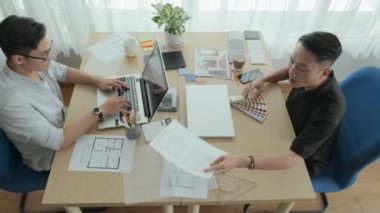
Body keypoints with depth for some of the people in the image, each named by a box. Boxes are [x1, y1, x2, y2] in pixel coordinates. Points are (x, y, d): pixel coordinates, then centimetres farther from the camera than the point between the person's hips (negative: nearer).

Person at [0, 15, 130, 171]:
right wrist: (100, 111, -31)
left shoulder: (35, 63, -15)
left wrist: (96, 80, -11)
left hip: (64, 125, 6)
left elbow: (64, 72, 5)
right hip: (52, 158, -6)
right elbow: (57, 141, -35)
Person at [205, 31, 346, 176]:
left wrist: (241, 162, -56)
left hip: (305, 163, -5)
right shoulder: (306, 76, -22)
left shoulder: (329, 109, -40)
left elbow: (291, 159, -43)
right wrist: (262, 79, -14)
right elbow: (289, 71, 5)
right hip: (291, 134, 6)